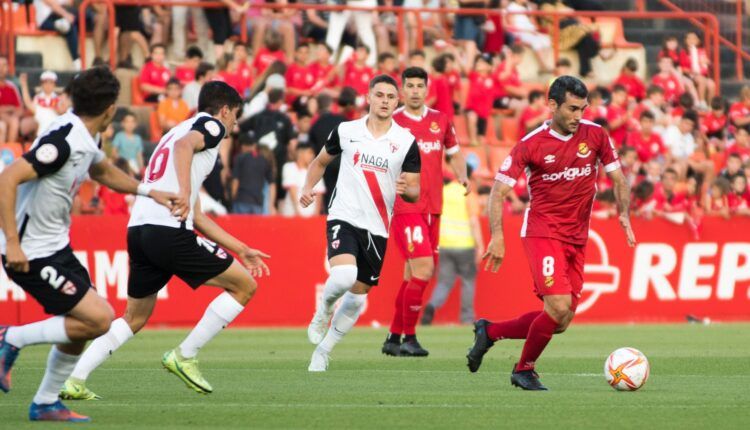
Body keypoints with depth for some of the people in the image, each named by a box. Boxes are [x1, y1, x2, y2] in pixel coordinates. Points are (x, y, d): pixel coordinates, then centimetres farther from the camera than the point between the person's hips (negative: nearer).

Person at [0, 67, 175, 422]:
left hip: (57, 246, 10)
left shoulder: (87, 139, 6)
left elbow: (102, 171, 31)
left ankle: (46, 404, 22)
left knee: (81, 325, 12)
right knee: (98, 318, -13)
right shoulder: (63, 140, -24)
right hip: (31, 253, -10)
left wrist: (147, 191, 24)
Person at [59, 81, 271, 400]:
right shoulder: (211, 125, 6)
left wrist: (242, 250, 34)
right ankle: (184, 357, 3)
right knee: (244, 286, 2)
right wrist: (184, 192, -34)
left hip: (138, 229, 9)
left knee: (135, 317, 23)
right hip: (168, 230, -9)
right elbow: (184, 146, -21)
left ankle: (74, 381, 13)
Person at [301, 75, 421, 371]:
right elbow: (321, 162, 19)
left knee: (357, 297, 8)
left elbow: (415, 192, 2)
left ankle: (322, 353, 26)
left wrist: (406, 189, -22)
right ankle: (323, 312, 4)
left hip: (378, 228, 2)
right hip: (344, 218, -2)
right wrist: (307, 188, 1)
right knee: (343, 276, -28)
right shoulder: (346, 131, 2)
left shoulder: (406, 142, 0)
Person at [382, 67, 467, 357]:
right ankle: (408, 338, -8)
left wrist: (462, 175, 7)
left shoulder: (441, 121, 11)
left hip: (432, 209, 6)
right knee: (423, 268, -17)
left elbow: (454, 153, 24)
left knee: (413, 275, 10)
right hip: (404, 207, -6)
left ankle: (393, 338, 21)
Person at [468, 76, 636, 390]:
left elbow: (618, 179, 13)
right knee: (559, 307, -20)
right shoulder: (532, 144, -9)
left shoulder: (595, 135, 2)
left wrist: (624, 215, -6)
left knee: (559, 322, 4)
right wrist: (497, 235, -20)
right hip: (542, 232, -5)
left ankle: (489, 332, 25)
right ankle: (524, 370, 2)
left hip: (576, 240, 5)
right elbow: (499, 190, -7)